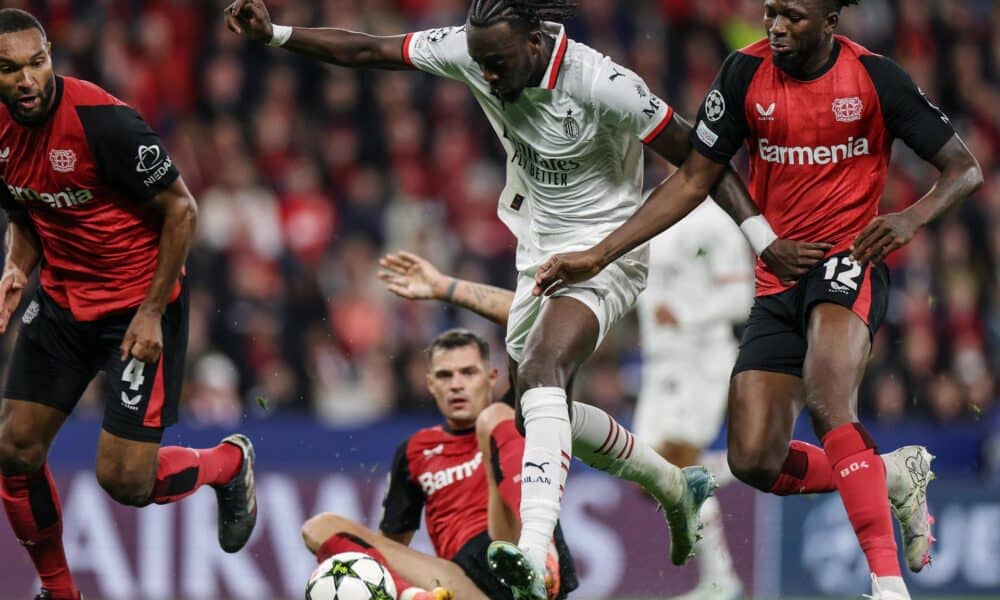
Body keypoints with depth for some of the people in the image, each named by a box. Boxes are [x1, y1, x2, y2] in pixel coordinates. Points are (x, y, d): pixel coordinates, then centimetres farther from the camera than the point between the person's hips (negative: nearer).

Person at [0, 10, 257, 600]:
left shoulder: (103, 120, -25)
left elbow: (180, 208, -16)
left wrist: (152, 312, -16)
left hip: (139, 307, -6)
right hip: (62, 301, 6)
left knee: (125, 480, -9)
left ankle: (230, 464, 23)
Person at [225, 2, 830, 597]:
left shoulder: (604, 85, -27)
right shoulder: (469, 50, -12)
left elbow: (698, 158, -19)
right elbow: (368, 51, -5)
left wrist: (764, 239, -20)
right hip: (539, 251, 8)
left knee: (539, 375, -31)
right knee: (539, 413, 17)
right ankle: (676, 487, 39)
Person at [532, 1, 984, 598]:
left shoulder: (874, 77, -7)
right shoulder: (746, 73, 0)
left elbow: (966, 168, 0)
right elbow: (694, 181, 7)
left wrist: (914, 217, -21)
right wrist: (599, 254, 1)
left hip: (849, 260, -5)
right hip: (777, 279, 5)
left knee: (827, 399, -33)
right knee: (755, 461, -7)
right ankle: (895, 475, 18)